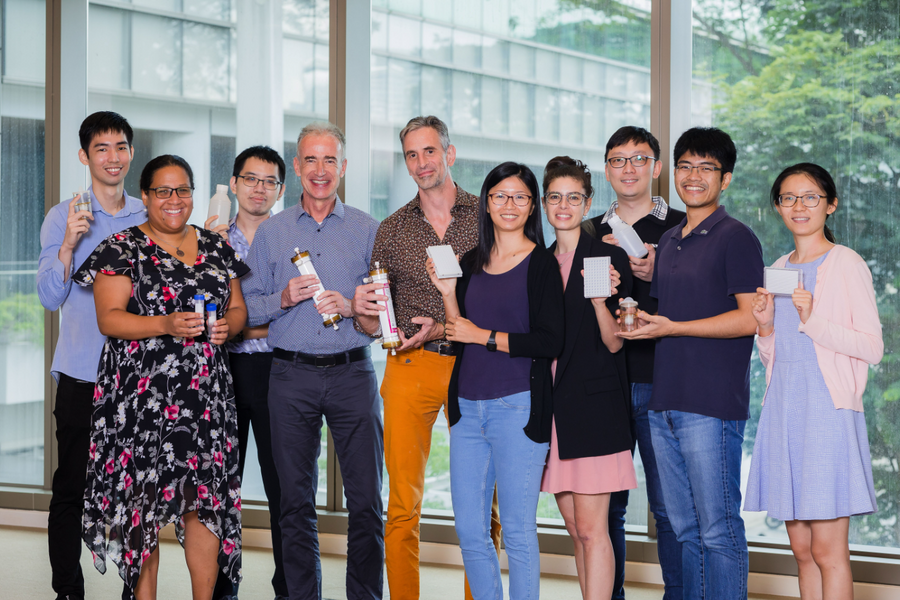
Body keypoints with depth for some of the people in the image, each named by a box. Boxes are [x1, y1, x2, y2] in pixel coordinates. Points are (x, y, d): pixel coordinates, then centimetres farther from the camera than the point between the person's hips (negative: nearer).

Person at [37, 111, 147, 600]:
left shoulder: (148, 218, 10)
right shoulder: (63, 217, 1)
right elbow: (50, 297, -5)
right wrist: (69, 244, -19)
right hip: (81, 375, -2)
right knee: (71, 488, 1)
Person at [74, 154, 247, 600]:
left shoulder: (216, 248, 15)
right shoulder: (123, 248, 1)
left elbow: (238, 308, 20)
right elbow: (109, 318, -7)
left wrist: (227, 325, -3)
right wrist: (167, 325, -20)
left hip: (206, 391, 3)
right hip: (143, 392, -3)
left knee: (204, 496, -1)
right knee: (144, 496, -3)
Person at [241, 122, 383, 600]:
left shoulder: (367, 230, 8)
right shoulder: (271, 232, 10)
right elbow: (247, 307, 9)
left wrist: (350, 306, -12)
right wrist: (284, 299, -9)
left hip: (352, 372, -1)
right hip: (291, 376, 1)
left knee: (366, 500, -3)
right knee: (295, 500, 5)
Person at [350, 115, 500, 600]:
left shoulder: (486, 218, 5)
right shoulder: (392, 230, 11)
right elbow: (375, 326, 14)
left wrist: (450, 328, -11)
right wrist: (361, 309, -9)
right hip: (411, 366, 1)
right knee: (402, 504, -2)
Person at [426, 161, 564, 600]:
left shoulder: (541, 264, -4)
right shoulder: (471, 262, 13)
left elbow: (551, 342, -12)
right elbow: (460, 337, 15)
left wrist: (485, 336, -8)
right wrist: (447, 292, 2)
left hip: (518, 408, -6)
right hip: (468, 407, 6)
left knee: (517, 532, 0)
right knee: (469, 531, 9)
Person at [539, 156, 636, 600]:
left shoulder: (610, 258, -4)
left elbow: (614, 343, -8)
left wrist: (600, 301, -25)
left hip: (593, 405, -6)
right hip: (551, 404, 6)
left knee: (591, 528, -8)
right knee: (575, 529, 10)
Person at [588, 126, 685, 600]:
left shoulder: (682, 228, 5)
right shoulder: (590, 234, 15)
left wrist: (656, 276, -15)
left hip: (661, 382, -3)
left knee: (669, 505, -2)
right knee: (605, 504, 6)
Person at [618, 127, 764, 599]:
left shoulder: (736, 238, -5)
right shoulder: (667, 242, 19)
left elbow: (750, 318, -12)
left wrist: (671, 328, -15)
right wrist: (638, 317, 5)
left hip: (713, 406, -7)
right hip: (664, 403, 8)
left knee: (718, 530, -4)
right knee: (685, 529, 12)